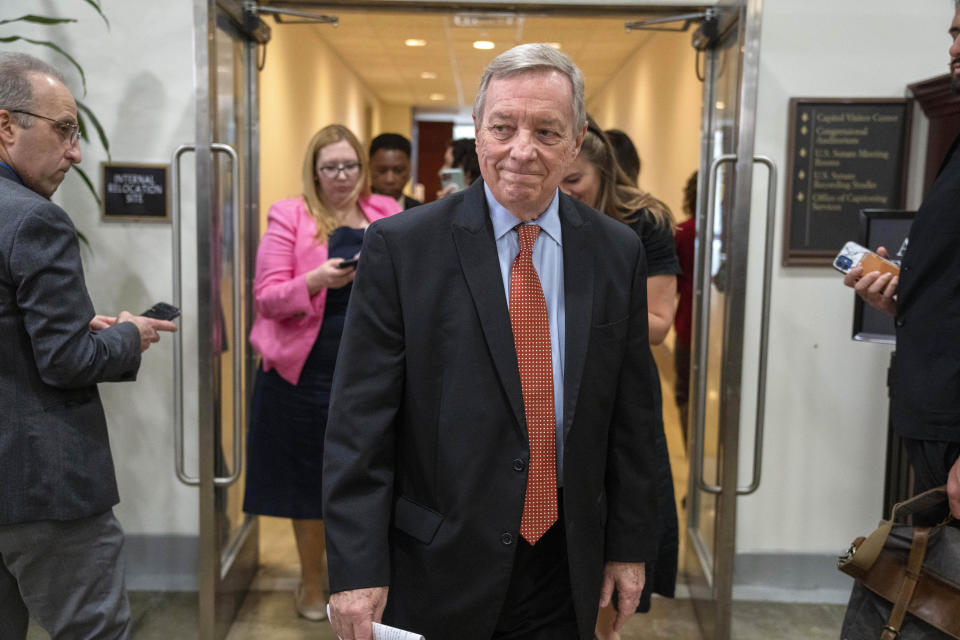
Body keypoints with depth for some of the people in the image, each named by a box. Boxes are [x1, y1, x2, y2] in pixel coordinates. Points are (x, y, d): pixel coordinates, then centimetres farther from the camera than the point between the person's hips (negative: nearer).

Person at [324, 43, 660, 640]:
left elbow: (633, 413, 5)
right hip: (438, 576, -2)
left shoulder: (618, 252, 0)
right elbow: (360, 421, -10)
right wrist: (356, 570, -13)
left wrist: (630, 545, 7)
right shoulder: (400, 246, -10)